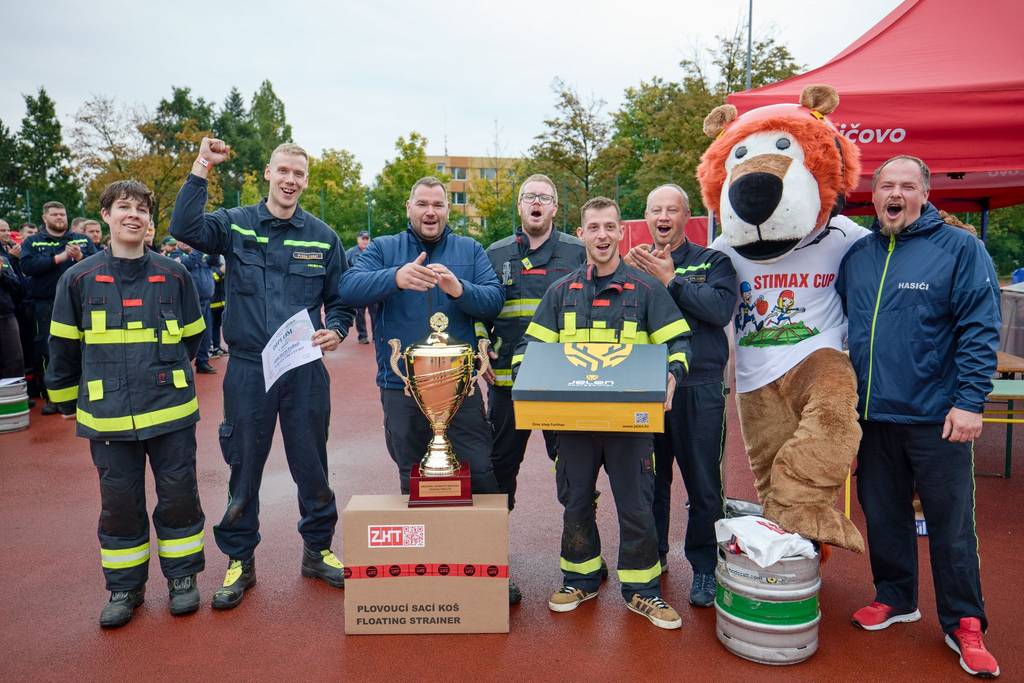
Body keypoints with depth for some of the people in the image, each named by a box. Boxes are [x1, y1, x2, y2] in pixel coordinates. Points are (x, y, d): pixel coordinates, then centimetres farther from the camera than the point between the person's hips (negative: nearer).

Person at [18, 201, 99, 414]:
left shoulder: (83, 240, 10)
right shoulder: (32, 242, 9)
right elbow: (27, 266, -10)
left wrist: (80, 257, -18)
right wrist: (58, 258, -15)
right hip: (46, 304, 0)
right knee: (49, 351, 5)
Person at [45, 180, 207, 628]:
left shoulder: (174, 275, -1)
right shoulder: (78, 279, -1)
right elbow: (64, 348, 8)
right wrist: (66, 401, 15)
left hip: (171, 411, 0)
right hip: (108, 416, 0)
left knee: (179, 496, 8)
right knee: (119, 503, 10)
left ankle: (182, 576, 26)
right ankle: (124, 587, 27)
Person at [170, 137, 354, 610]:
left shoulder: (322, 237, 4)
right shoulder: (236, 224, 2)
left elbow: (340, 300, 8)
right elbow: (185, 228, -17)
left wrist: (336, 332, -11)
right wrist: (202, 166, -18)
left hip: (305, 369, 1)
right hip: (248, 368, -1)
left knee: (312, 465, 11)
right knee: (244, 467, 10)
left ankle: (318, 551, 30)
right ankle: (239, 561, 27)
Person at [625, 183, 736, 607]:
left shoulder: (712, 262, 4)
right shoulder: (633, 263, 12)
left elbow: (721, 309, -15)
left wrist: (669, 278, -14)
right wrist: (630, 272, -12)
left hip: (699, 388, -3)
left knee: (703, 484, 4)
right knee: (650, 479, 14)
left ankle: (705, 568, 21)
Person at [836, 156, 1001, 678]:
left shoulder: (960, 249, -5)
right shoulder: (856, 255, 8)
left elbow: (980, 331, -9)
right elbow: (840, 327, 14)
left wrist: (969, 401, -16)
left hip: (937, 418, -4)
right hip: (872, 416, 4)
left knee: (951, 523, 6)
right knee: (882, 513, 15)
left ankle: (964, 624, 23)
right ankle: (895, 598, 34)